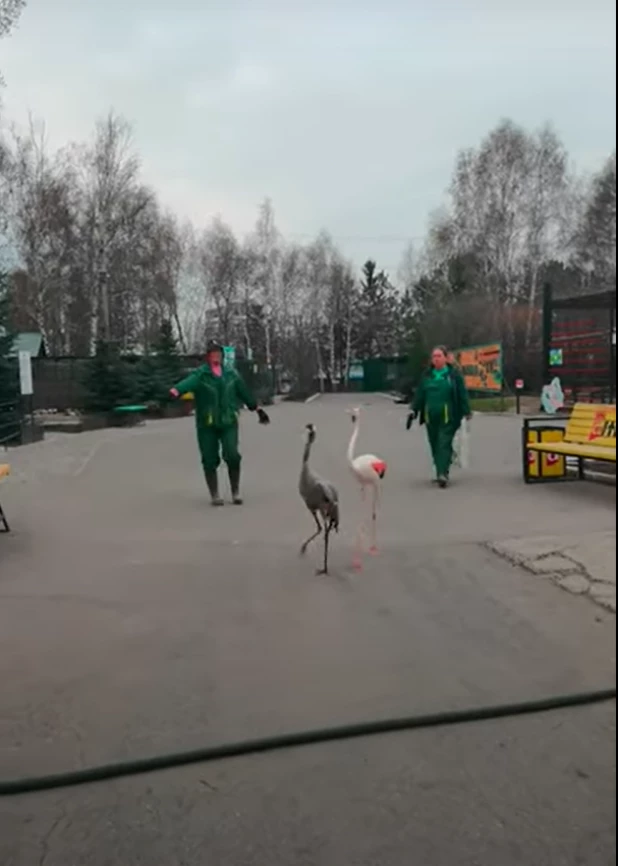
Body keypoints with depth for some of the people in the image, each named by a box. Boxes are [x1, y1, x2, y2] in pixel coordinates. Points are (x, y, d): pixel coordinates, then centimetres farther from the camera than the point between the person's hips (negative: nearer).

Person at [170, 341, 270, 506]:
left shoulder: (231, 374, 7)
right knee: (210, 460, 2)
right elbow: (189, 382, -26)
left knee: (232, 456, -11)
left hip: (228, 422, 1)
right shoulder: (200, 374, -4)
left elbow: (244, 392, 18)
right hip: (206, 425, -1)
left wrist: (257, 409, 25)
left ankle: (236, 492, 8)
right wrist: (176, 390, -48)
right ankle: (215, 495, 18)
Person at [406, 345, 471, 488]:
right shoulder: (427, 376, 12)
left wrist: (467, 412, -6)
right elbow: (419, 395, 12)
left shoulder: (454, 374, 1)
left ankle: (443, 474, -15)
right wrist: (413, 411, 6)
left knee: (444, 444, -11)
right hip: (431, 417, 5)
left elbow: (462, 394, -2)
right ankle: (441, 473, 17)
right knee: (435, 446, 7)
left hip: (448, 417, -4)